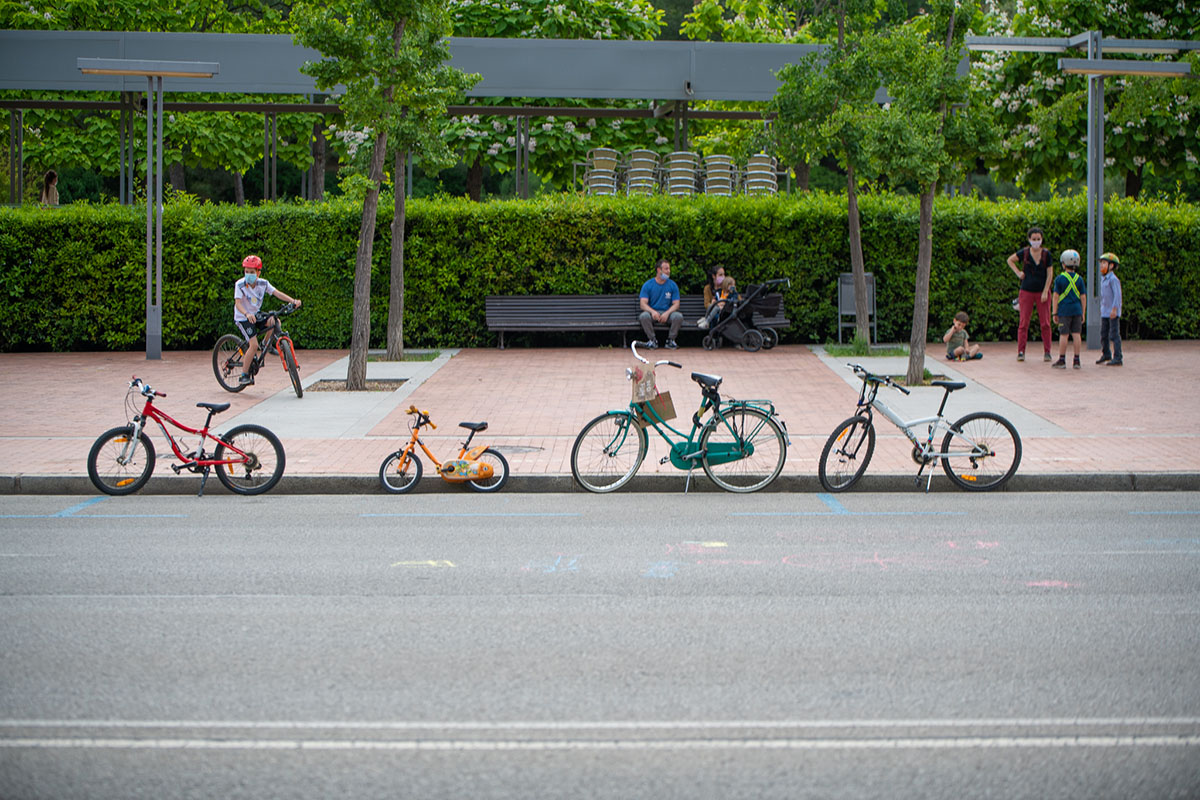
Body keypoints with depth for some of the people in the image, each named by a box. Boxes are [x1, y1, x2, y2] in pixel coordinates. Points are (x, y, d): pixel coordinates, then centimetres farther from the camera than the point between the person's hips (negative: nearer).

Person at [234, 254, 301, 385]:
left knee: (275, 321, -21)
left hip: (256, 315, 5)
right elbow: (238, 303, -28)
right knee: (254, 345, -19)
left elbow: (277, 293, -14)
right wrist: (247, 314, -48)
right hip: (242, 318, -5)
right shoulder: (240, 285, -19)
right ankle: (244, 375, -8)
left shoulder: (263, 283, -8)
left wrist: (293, 301, -29)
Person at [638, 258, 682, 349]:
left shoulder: (672, 285, 4)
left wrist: (667, 313, -22)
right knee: (643, 316, -35)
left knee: (678, 316, -30)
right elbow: (643, 303, -8)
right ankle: (652, 339, -14)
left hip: (668, 312, 1)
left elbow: (676, 304, -1)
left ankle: (671, 340, -9)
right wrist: (653, 311, -29)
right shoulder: (647, 285, 0)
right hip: (652, 312, -1)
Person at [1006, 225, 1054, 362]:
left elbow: (1050, 274, 0)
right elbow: (1010, 260, 17)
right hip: (1026, 292, 0)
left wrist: (1045, 292, -7)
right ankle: (1021, 352, 1)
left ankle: (1047, 352, 4)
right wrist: (1018, 272, 3)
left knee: (1045, 323, -1)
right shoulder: (1024, 252, 0)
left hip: (1042, 292, 0)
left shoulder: (1046, 254, -1)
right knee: (1024, 323, -2)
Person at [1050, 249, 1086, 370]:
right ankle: (1076, 361, 6)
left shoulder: (1060, 279, -6)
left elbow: (1056, 296, -5)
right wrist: (1083, 313, 11)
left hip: (1064, 311, -3)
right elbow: (1083, 297, 4)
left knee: (1063, 335, 0)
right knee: (1076, 334, 5)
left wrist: (1055, 313, 0)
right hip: (1077, 310, 3)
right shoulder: (1079, 279, 3)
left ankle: (1062, 360, 3)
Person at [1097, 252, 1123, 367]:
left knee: (1114, 334, -8)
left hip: (1113, 313, -9)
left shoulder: (1113, 279, -13)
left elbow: (1117, 295, -18)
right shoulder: (1103, 279, 14)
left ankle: (1117, 358, -6)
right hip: (1104, 312, 9)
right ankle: (1106, 354, 30)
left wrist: (1114, 309, -22)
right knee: (1103, 334, 15)